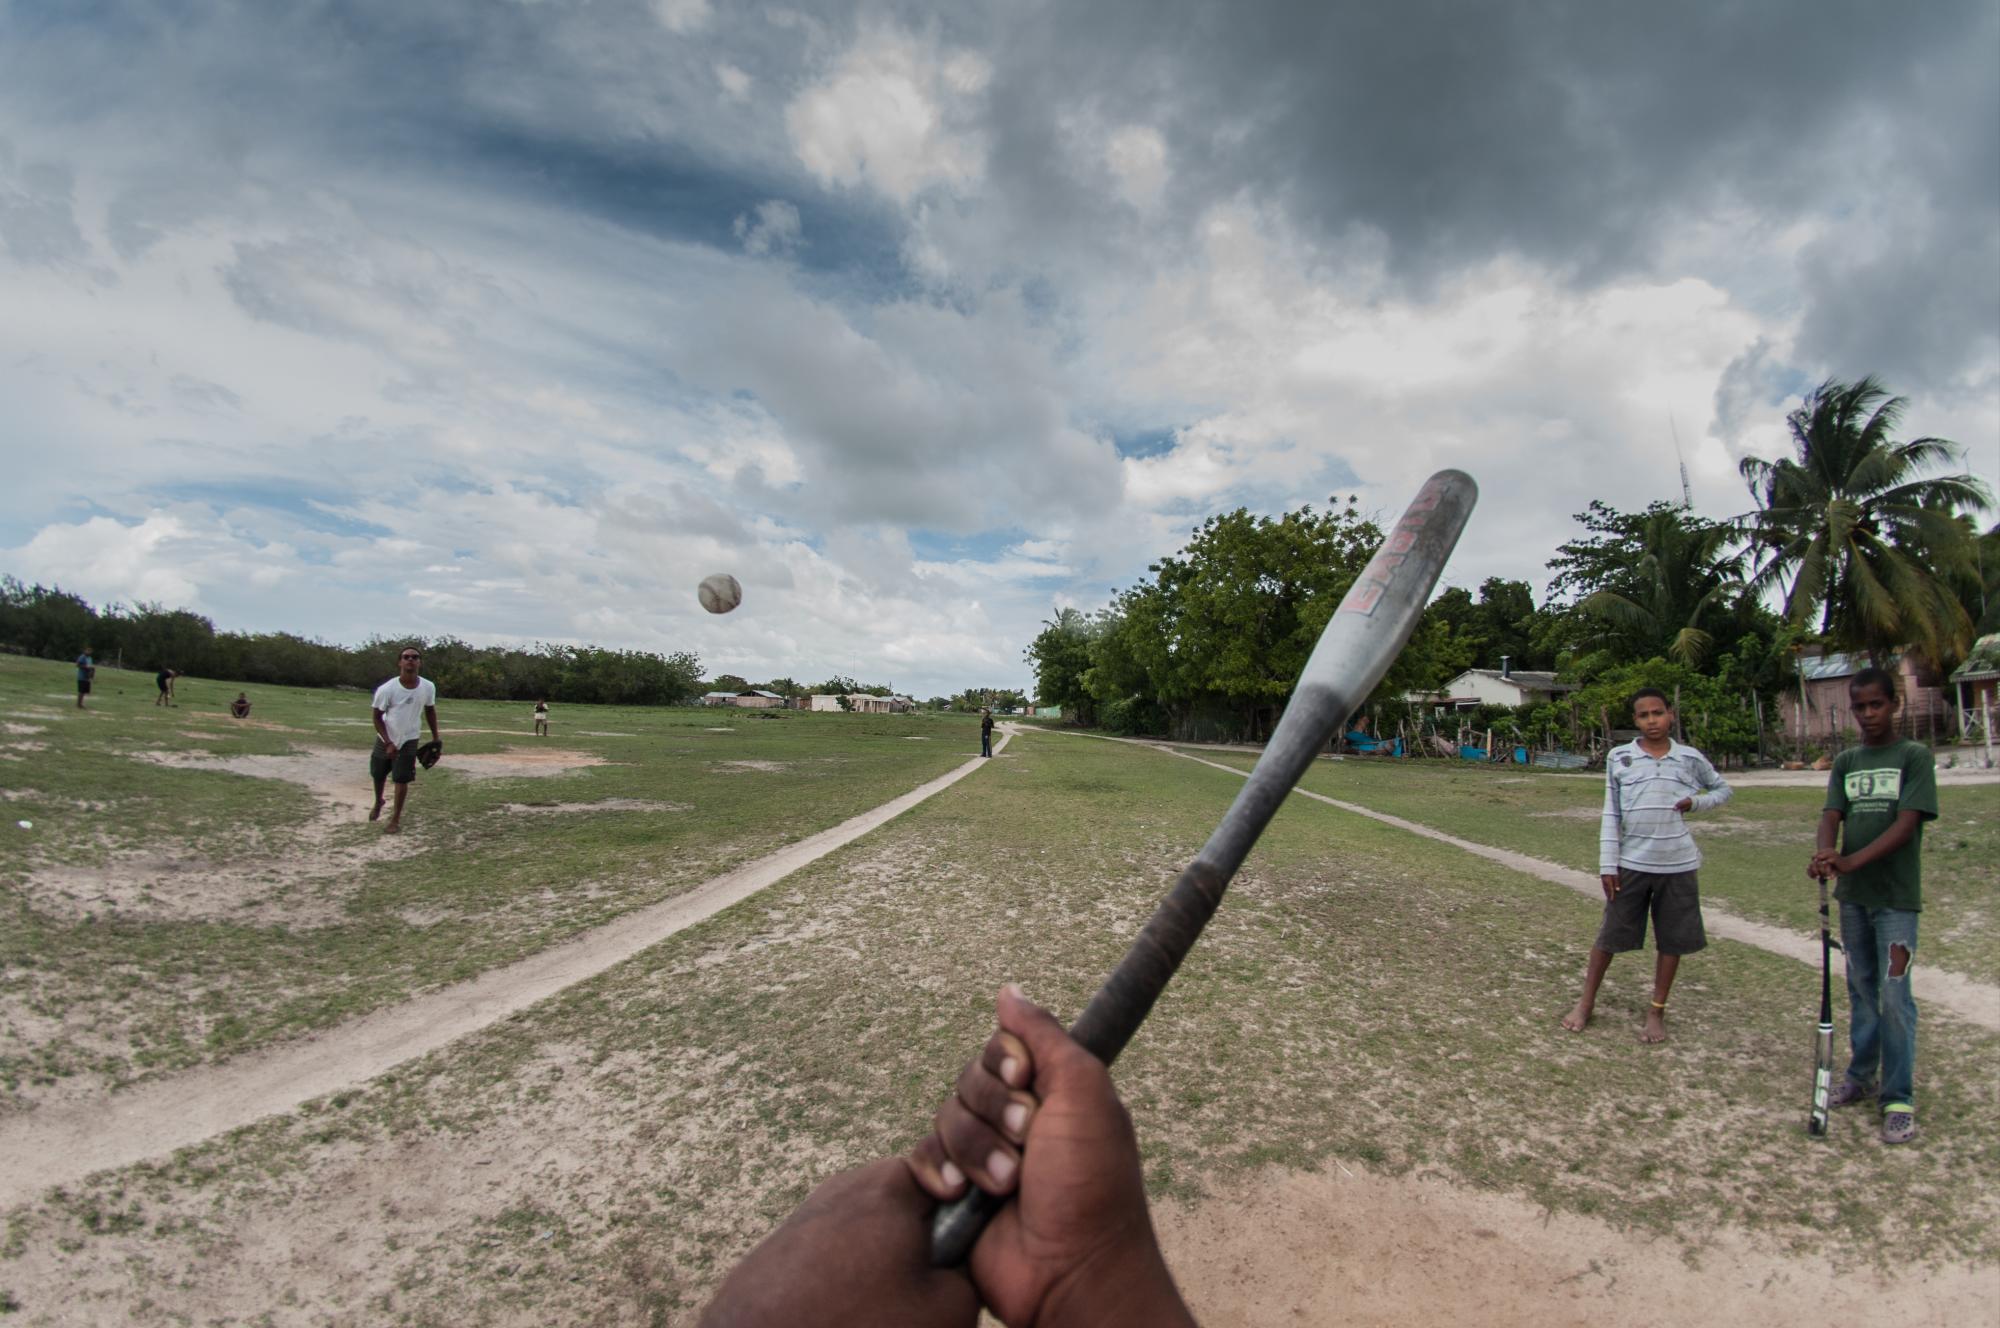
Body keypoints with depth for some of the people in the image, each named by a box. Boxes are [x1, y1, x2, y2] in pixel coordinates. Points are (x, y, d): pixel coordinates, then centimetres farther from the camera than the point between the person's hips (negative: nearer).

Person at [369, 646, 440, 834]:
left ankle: (396, 819, 9)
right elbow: (377, 717, -10)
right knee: (378, 775, 19)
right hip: (385, 740, 0)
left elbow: (430, 710, 4)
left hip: (408, 740, 0)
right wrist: (388, 743, -17)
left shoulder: (428, 688, -16)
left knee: (402, 779, -7)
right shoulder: (386, 689, -23)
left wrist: (435, 736, 7)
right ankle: (378, 802, 49)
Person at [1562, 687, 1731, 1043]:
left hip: (1677, 864, 1)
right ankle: (1586, 1001, 21)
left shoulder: (1690, 758, 2)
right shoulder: (1619, 757, 0)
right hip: (1630, 863, -1)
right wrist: (1607, 864, -3)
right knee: (1609, 935, 5)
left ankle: (1657, 1011, 25)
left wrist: (1696, 802, -3)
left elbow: (1722, 790, 19)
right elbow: (1611, 814, 1)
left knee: (1672, 939, 9)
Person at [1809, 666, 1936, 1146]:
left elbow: (1907, 823, -15)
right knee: (1861, 989, 15)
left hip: (1896, 895, -5)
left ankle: (1898, 1097, 4)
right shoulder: (1845, 762, 9)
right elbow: (1832, 816, -1)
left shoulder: (1914, 757, -5)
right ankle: (1862, 1075, 27)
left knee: (1894, 994, -3)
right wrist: (1824, 853, -24)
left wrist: (1854, 860, -28)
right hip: (1852, 894, 5)